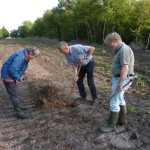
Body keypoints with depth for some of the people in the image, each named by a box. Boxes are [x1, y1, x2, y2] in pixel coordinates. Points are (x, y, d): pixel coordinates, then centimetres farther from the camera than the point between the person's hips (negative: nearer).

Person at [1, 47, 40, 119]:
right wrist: (19, 78, -20)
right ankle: (19, 112, 8)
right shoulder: (20, 57, -30)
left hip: (11, 75, 10)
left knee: (15, 92, 22)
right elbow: (12, 69, -32)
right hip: (8, 75, -10)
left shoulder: (24, 56, 2)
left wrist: (20, 75, 5)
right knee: (14, 94, -2)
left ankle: (18, 106, 39)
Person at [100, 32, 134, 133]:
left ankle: (112, 126, 10)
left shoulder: (124, 50, -20)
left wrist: (119, 84, -25)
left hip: (122, 79, -11)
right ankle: (122, 120, 36)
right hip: (119, 78, 11)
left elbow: (125, 69, -26)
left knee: (114, 103, -3)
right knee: (120, 100, 20)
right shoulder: (120, 49, 12)